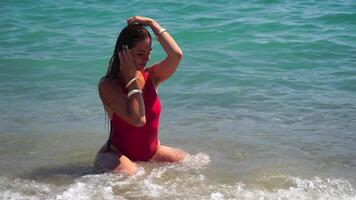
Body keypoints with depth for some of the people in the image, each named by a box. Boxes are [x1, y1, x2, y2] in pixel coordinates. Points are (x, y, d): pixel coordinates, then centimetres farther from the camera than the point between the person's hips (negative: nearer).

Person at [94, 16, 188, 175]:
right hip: (118, 154, -7)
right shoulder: (108, 85, -17)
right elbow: (138, 119, -28)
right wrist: (131, 77, -22)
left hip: (152, 152, 7)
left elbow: (176, 55, -20)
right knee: (128, 174, -39)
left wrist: (152, 24, -13)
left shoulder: (151, 76, -1)